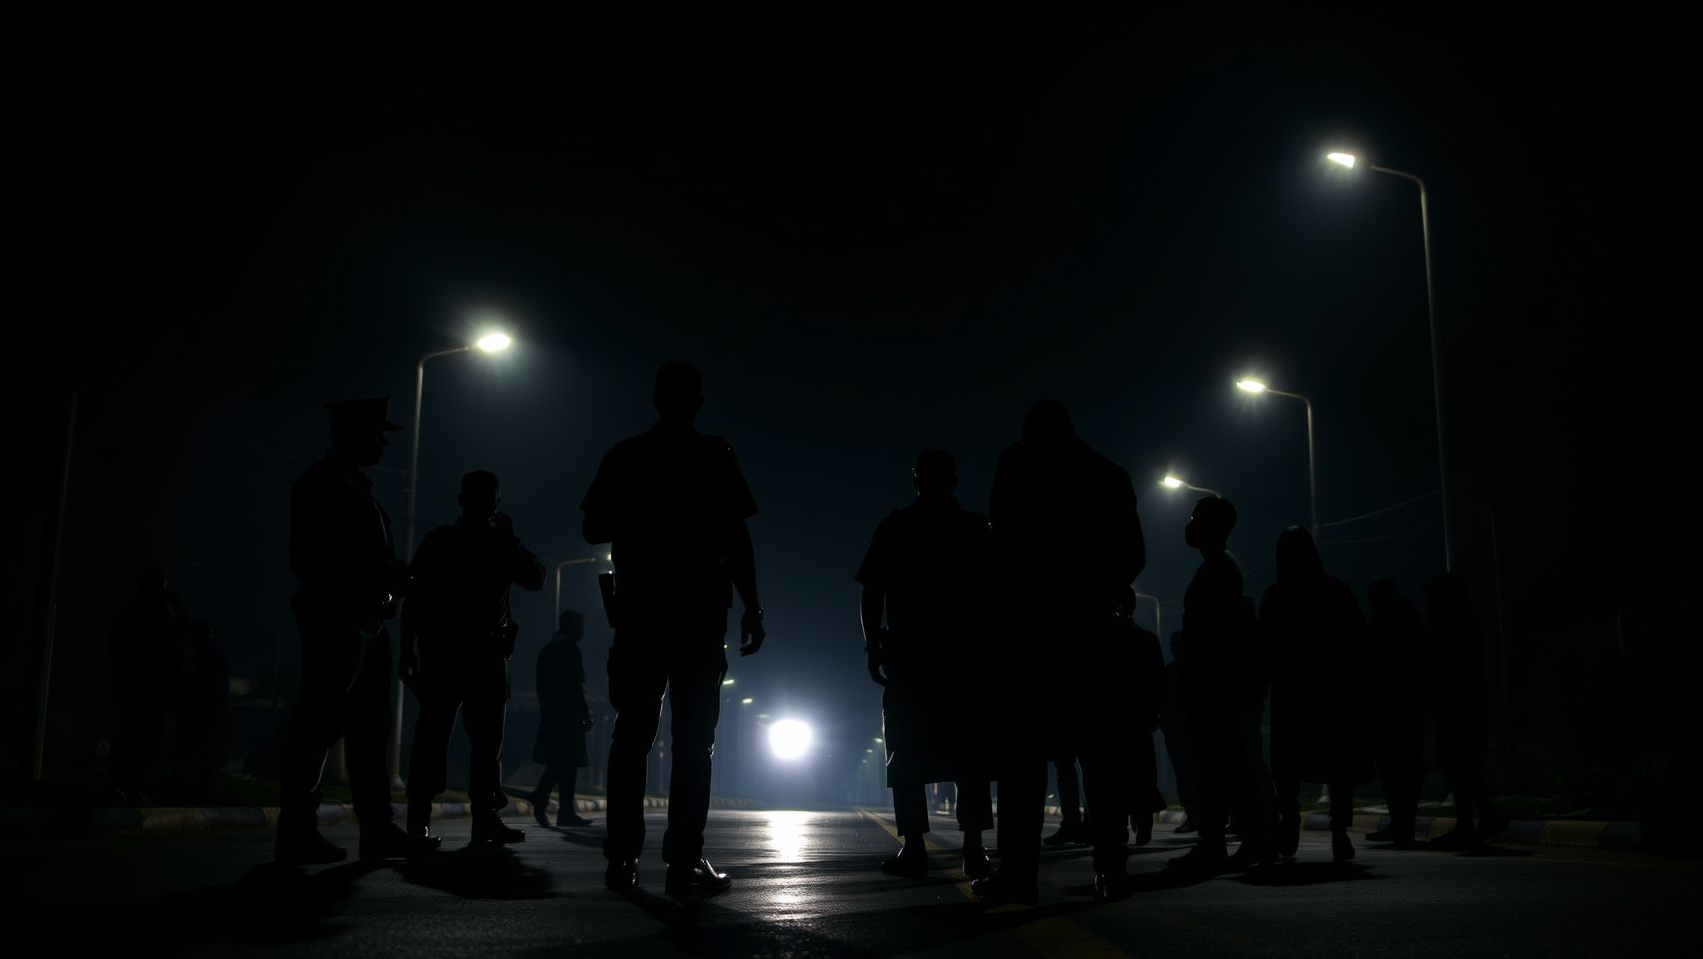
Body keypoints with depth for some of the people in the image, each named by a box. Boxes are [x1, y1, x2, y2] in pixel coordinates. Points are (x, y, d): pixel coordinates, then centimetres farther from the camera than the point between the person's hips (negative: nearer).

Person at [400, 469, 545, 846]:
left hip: (488, 654, 4)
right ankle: (418, 820, -6)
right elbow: (415, 596, 4)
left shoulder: (502, 545, 15)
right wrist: (407, 649, -3)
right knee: (432, 735, -5)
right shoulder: (439, 541, 7)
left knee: (487, 737, -2)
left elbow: (536, 580, 4)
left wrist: (510, 541, -1)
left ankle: (486, 817, -4)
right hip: (443, 652, -3)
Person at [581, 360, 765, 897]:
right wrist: (752, 608, -4)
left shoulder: (624, 457, 8)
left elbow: (594, 530, 9)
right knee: (692, 737, -2)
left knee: (631, 733, 7)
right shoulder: (714, 457, -2)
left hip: (638, 611, 3)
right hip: (698, 612, -3)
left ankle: (622, 859, 2)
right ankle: (684, 862, -7)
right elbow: (735, 538, -8)